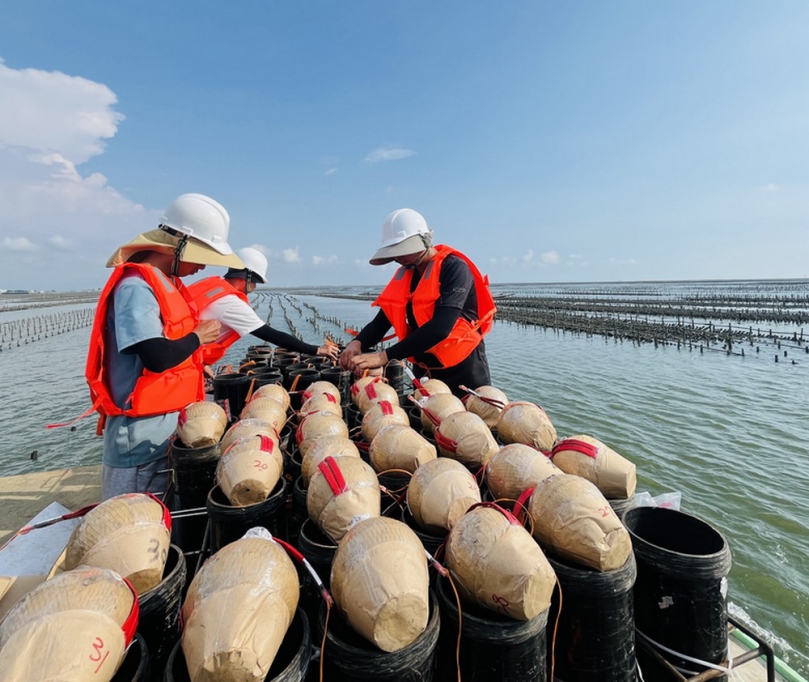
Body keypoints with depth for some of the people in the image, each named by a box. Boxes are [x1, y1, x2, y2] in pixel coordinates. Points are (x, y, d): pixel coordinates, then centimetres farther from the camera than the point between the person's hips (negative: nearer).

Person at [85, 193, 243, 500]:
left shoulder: (168, 283, 10)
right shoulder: (136, 287, -18)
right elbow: (158, 357, -27)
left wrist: (196, 362, 6)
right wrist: (199, 336, -12)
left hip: (170, 421, 9)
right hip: (143, 429, -9)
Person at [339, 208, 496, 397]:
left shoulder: (454, 268, -17)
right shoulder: (405, 275, 3)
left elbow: (440, 328, -30)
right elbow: (382, 321, 1)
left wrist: (384, 356, -32)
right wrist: (357, 343, -20)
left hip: (463, 371, -6)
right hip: (424, 373, 6)